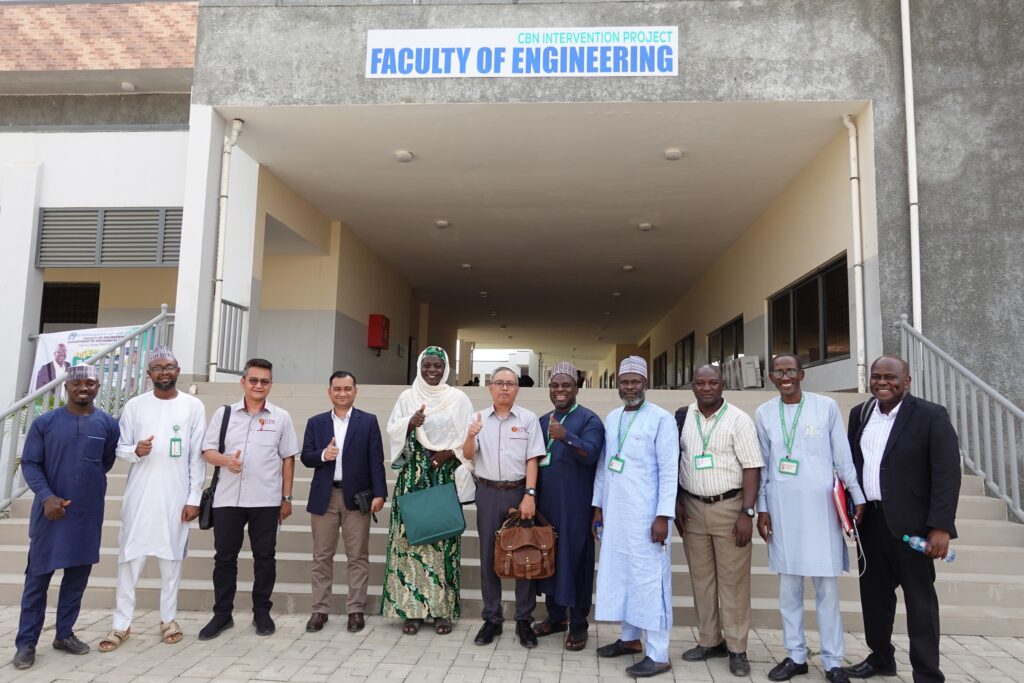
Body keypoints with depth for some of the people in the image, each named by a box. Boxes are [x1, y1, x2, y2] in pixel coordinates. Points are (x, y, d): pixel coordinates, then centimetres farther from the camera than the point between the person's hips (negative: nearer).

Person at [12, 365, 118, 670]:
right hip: (50, 511, -2)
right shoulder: (44, 422, -4)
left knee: (78, 575, 11)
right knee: (38, 576, 5)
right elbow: (29, 463, -6)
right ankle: (26, 642, 16)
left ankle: (64, 633, 26)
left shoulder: (108, 424, 0)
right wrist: (47, 496, -16)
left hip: (88, 513, 2)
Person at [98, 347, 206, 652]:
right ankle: (122, 624, 15)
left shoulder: (193, 406, 0)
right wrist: (136, 450, -18)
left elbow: (197, 456, -1)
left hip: (176, 495, -1)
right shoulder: (134, 406, 2)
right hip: (139, 494, 1)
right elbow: (120, 448, 6)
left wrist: (194, 498, -4)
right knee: (130, 556, 4)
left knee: (171, 556, 8)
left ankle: (168, 619, 21)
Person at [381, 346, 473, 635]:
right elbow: (392, 431, 7)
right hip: (413, 474, 1)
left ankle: (442, 609, 6)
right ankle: (411, 607, 7)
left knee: (442, 538, -1)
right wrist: (409, 423, -12)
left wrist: (448, 454, -10)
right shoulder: (407, 397, 9)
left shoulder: (458, 398, 5)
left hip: (445, 475, -1)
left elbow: (469, 436, 3)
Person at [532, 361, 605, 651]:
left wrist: (566, 437, -37)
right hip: (545, 503, 6)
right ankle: (555, 616, 27)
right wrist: (532, 496, 10)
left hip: (575, 505, -6)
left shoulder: (589, 419, -4)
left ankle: (578, 624, 13)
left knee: (575, 558, 1)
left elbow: (591, 454, -21)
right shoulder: (543, 421, 14)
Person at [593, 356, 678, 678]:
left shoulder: (661, 419, -8)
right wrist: (598, 506, 14)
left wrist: (663, 515, -16)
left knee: (648, 577, -2)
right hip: (615, 511, 6)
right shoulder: (611, 418, 11)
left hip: (646, 513, -6)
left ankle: (658, 654, 7)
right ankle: (630, 638, 28)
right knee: (619, 573, 13)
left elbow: (669, 471, -11)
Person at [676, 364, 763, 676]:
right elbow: (674, 462, 11)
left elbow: (752, 468, -9)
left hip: (729, 507, -4)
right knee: (701, 578, 11)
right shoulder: (683, 418, 5)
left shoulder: (738, 420, -7)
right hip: (692, 508, 4)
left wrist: (747, 512, -14)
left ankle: (737, 648, 13)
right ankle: (709, 641, 23)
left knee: (733, 580, 2)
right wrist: (676, 502, 6)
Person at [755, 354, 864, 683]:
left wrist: (857, 496, 1)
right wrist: (761, 509, 6)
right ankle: (795, 655, 22)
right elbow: (762, 465, 8)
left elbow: (842, 457, 3)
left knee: (827, 586, 3)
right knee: (788, 585, 9)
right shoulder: (764, 413, 4)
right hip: (781, 507, 2)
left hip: (820, 505, -2)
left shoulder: (826, 406, -1)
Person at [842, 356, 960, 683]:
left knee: (920, 599, 6)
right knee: (873, 594, 16)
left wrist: (941, 527, -19)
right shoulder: (860, 414, 8)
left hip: (911, 523, -5)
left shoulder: (931, 415, -9)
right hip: (869, 520, 5)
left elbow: (947, 473, -13)